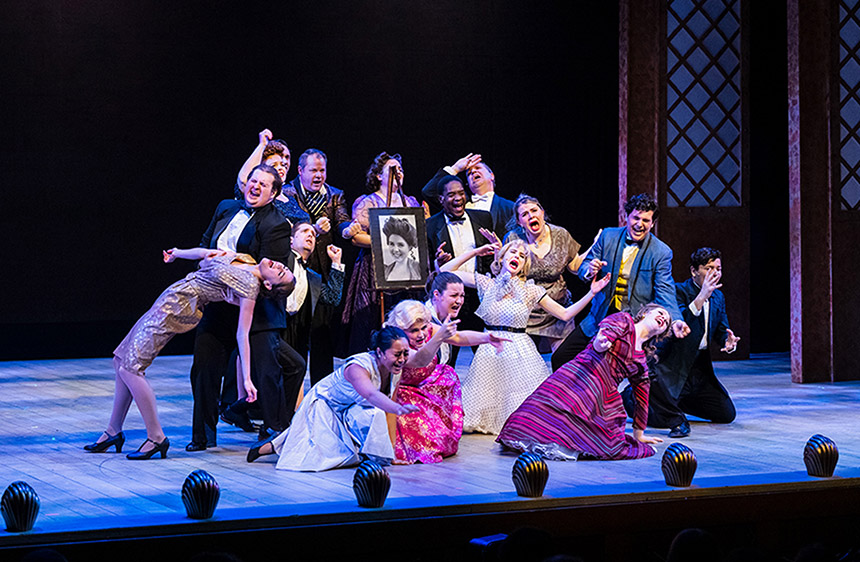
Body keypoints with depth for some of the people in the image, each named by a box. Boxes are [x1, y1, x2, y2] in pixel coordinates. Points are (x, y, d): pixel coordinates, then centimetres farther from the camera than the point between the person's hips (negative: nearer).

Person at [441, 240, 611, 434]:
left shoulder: (531, 291, 3)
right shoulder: (486, 284, 4)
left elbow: (565, 314, 3)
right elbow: (445, 271, 2)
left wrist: (591, 293, -5)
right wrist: (475, 252, 3)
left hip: (520, 351, -1)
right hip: (490, 351, 1)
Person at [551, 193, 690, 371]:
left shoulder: (661, 253, -5)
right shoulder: (608, 236, 3)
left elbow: (664, 293, -10)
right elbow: (582, 269, 6)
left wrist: (675, 321, -28)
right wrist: (590, 271, -20)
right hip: (601, 316, 3)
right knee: (560, 358, 0)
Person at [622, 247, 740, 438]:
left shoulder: (718, 297, 9)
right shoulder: (679, 291, -14)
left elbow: (722, 331, 14)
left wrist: (729, 342, -11)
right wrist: (702, 296, -35)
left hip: (700, 368, 7)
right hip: (672, 365, -7)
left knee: (727, 414, 8)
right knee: (660, 418, -17)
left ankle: (676, 399, 25)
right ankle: (630, 396, 15)